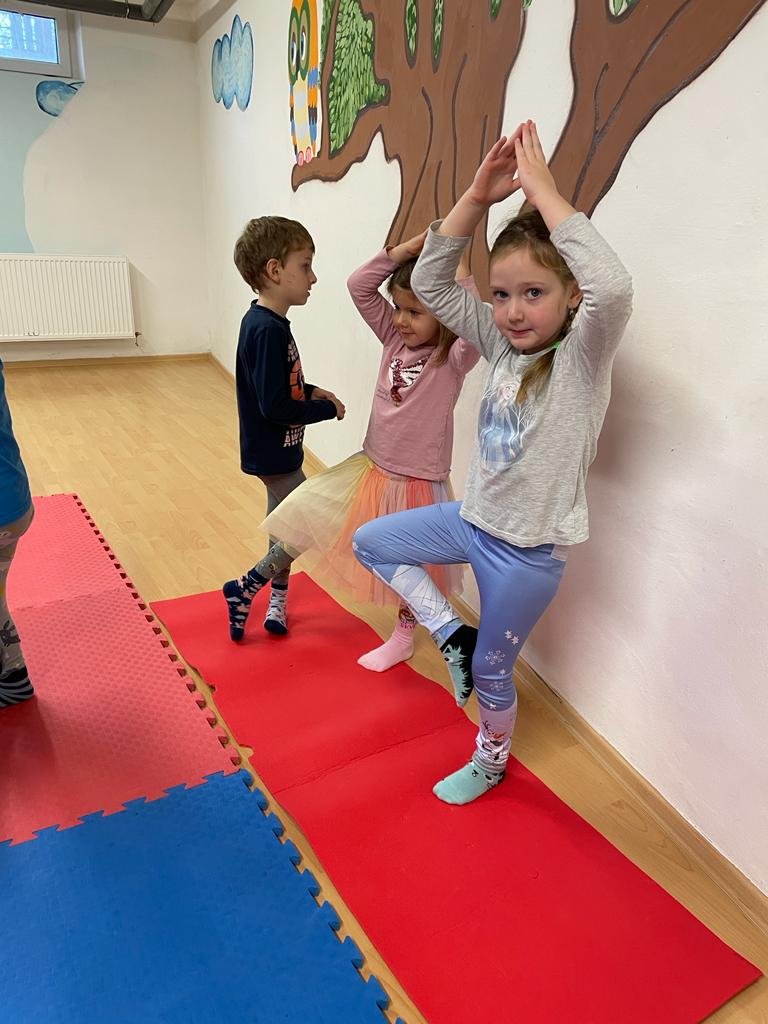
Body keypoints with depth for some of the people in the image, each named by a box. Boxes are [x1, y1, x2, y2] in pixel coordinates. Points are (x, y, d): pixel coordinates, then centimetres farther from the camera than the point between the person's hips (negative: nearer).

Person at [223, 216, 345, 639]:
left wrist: (309, 389, 4)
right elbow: (275, 406, -27)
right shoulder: (266, 330, -24)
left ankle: (276, 601, 36)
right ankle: (243, 588, 11)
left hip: (278, 450, 10)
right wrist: (327, 408, -15)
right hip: (273, 454, -10)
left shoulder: (268, 323, 6)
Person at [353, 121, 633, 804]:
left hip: (529, 549, -6)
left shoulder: (582, 357, -20)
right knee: (370, 542, 16)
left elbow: (613, 289, -42)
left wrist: (542, 190, -34)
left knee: (491, 670, 13)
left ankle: (490, 762, 44)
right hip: (473, 518, 6)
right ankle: (450, 633, 21)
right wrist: (479, 196, -15)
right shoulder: (502, 344, -2)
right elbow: (432, 283, -2)